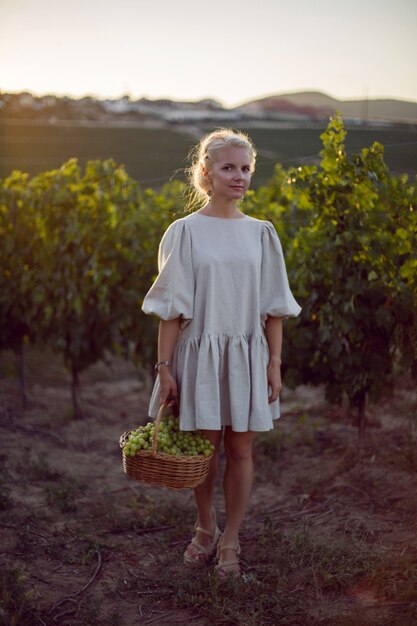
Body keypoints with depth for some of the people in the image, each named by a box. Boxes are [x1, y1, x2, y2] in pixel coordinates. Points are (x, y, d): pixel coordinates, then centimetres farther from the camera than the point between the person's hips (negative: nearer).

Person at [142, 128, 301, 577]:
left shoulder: (260, 233, 3)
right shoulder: (185, 232, -4)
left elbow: (273, 308, 6)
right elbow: (171, 308, -4)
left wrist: (274, 364, 1)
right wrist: (164, 367, -7)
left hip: (247, 355, 2)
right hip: (199, 352, -2)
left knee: (240, 448, 6)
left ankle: (230, 541, 21)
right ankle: (205, 530, 31)